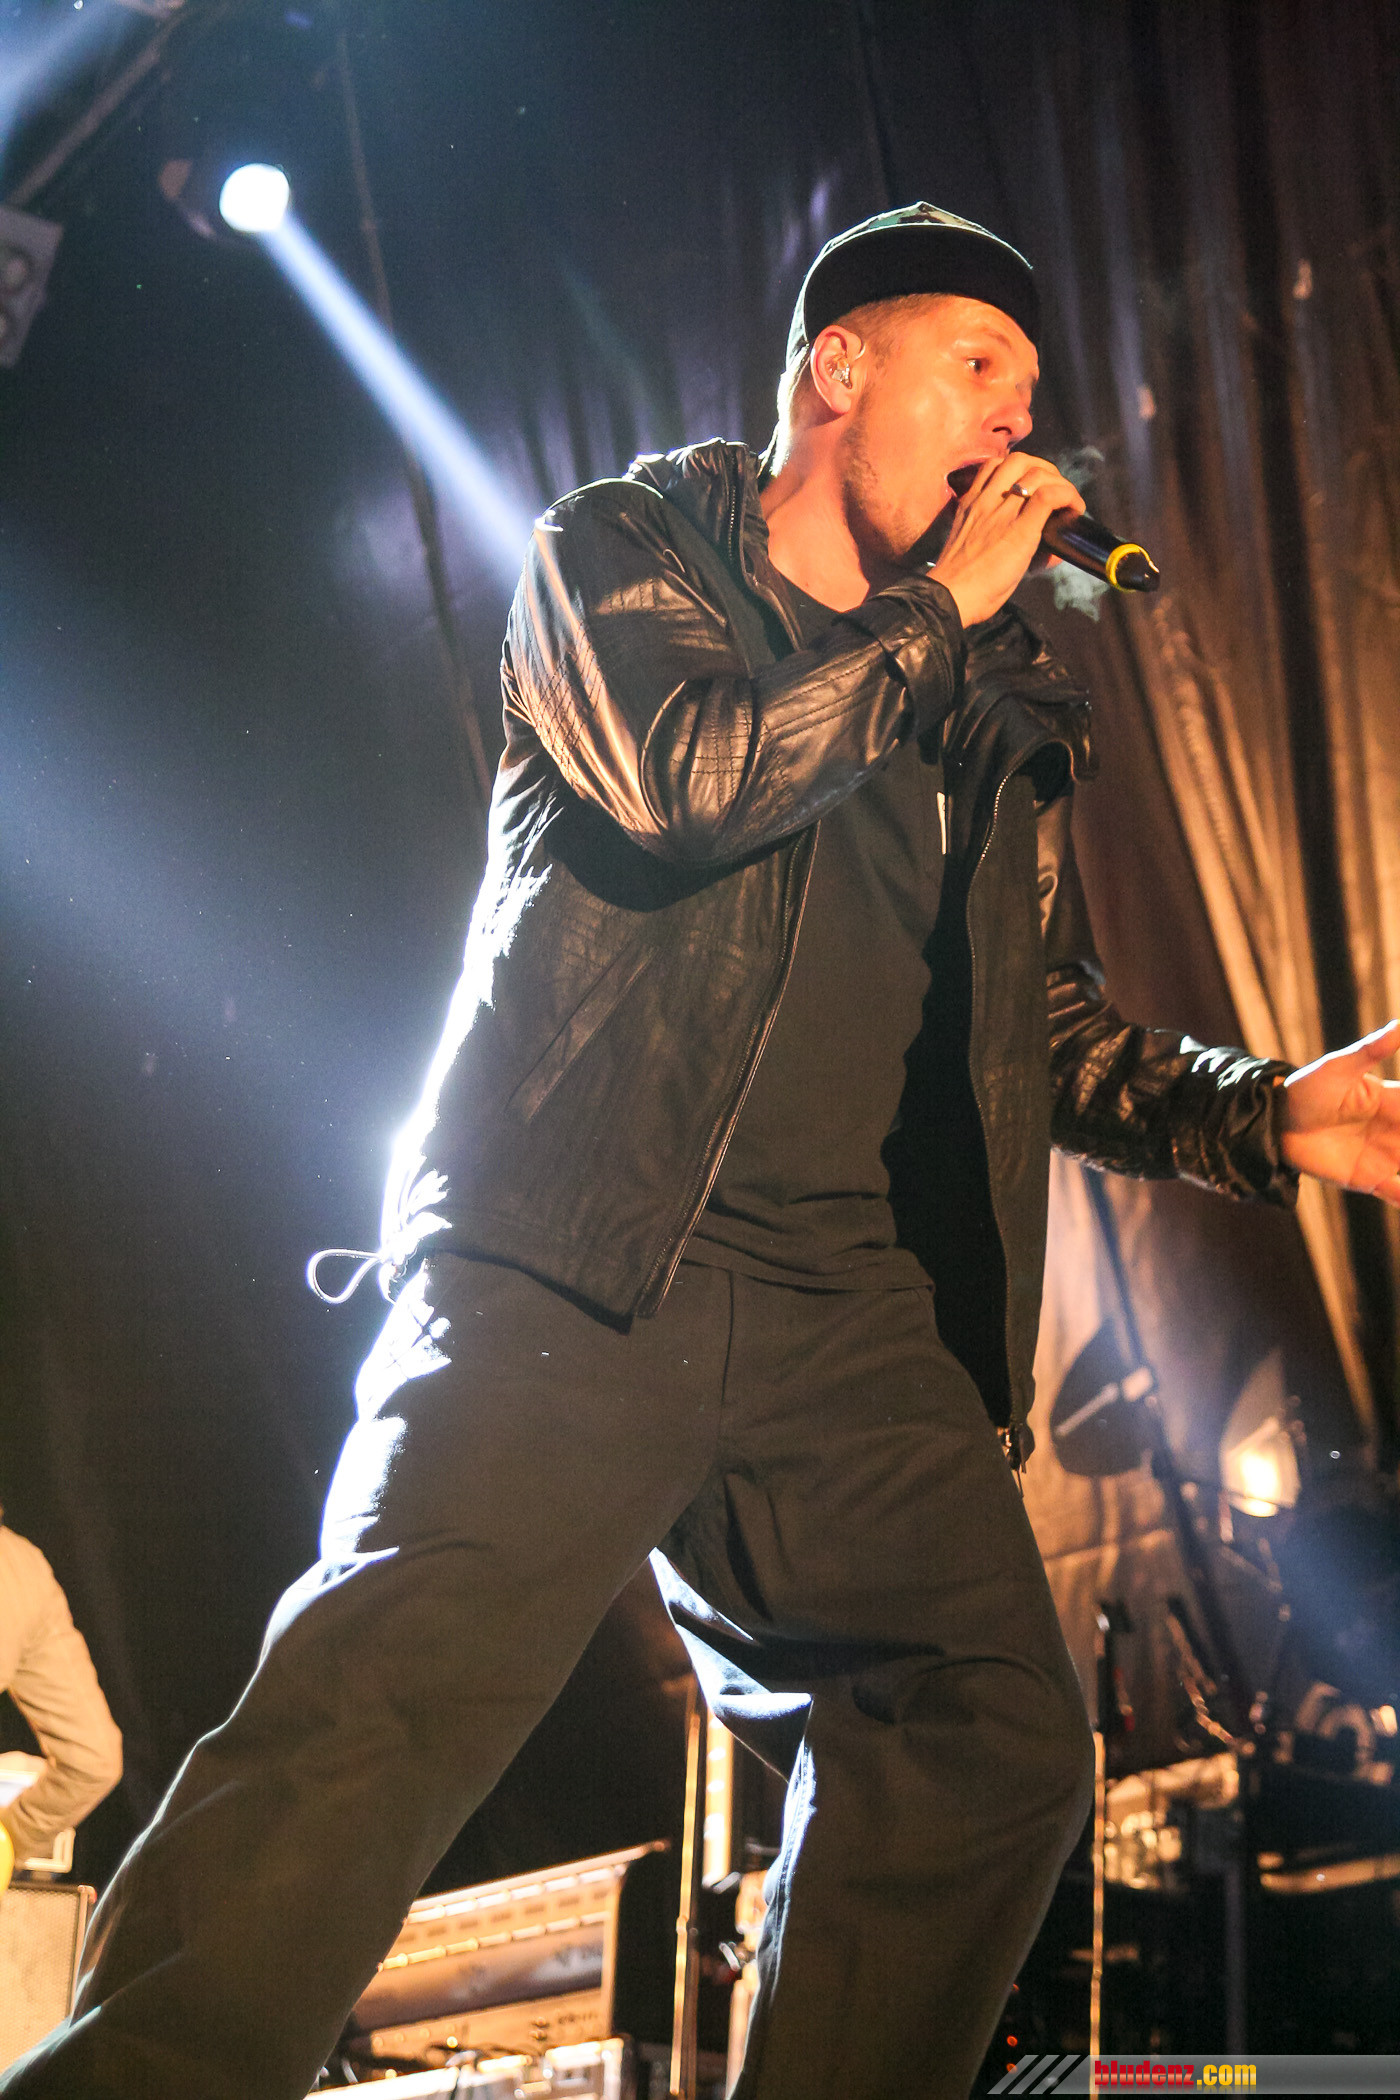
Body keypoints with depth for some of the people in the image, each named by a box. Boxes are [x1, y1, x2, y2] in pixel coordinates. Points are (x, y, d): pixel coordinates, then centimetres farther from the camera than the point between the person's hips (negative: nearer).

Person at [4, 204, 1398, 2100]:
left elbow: (1050, 1022, 25)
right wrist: (940, 604, -1)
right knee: (385, 1705, -21)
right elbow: (688, 776, -11)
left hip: (858, 1315, 6)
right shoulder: (621, 555, 10)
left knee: (999, 1741, -6)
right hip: (579, 1268, -5)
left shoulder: (997, 707, 24)